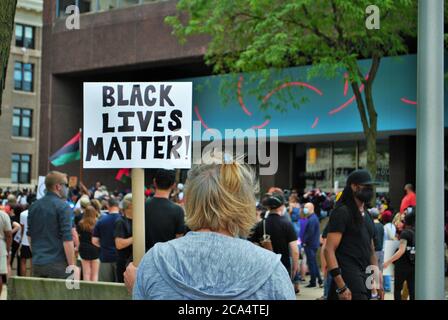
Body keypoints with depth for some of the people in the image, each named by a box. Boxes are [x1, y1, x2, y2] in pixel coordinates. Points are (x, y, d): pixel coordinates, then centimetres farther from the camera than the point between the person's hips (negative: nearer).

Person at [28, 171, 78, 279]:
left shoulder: (34, 206, 11)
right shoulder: (63, 207, -10)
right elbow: (67, 239, -15)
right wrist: (72, 265, -12)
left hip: (37, 263, 6)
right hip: (57, 264, -6)